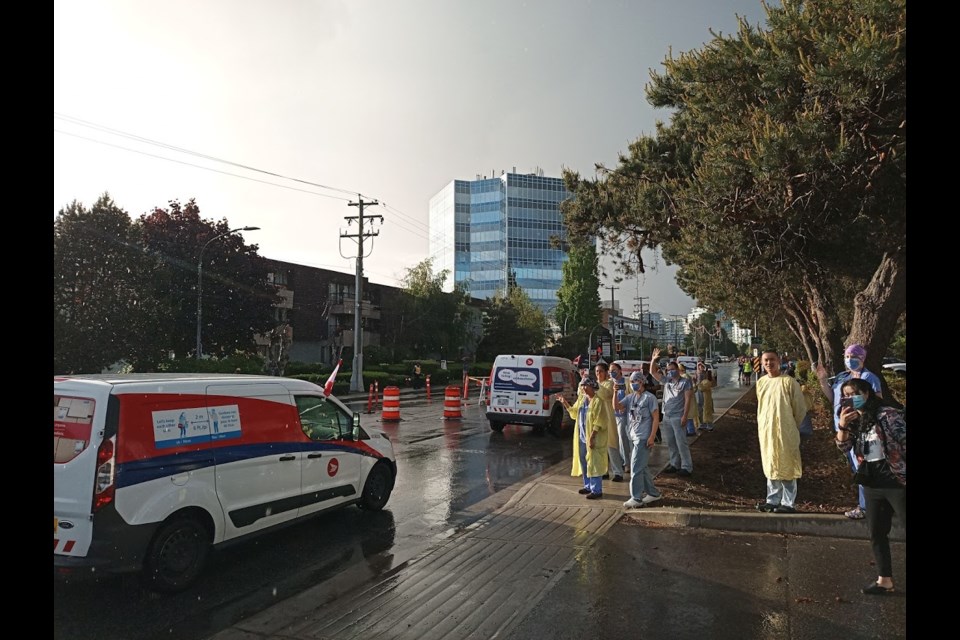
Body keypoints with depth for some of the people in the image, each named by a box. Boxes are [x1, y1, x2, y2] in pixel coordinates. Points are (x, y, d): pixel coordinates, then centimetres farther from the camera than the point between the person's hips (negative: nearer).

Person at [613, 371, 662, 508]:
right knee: (643, 468, 14)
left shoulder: (649, 397, -7)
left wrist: (652, 437, -15)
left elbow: (656, 418, -9)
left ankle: (636, 498, -1)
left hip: (643, 438, -7)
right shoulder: (630, 397, 11)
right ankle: (653, 493, 26)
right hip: (632, 437, 7)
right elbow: (617, 407, 1)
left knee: (636, 468, -7)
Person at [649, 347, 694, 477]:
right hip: (666, 416, 7)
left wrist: (685, 416, -17)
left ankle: (687, 467, -1)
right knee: (670, 443, 12)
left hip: (678, 417, -6)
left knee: (681, 443, -6)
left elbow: (688, 399, -10)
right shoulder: (666, 381, 11)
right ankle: (675, 464, 22)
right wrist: (653, 360, -2)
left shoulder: (685, 382, -5)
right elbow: (653, 372, 13)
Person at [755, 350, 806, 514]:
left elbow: (801, 408, -5)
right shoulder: (761, 382, 9)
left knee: (786, 467, 0)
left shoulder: (789, 381, -10)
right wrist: (762, 425, 15)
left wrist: (792, 427, 3)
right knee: (771, 467, 13)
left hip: (785, 432, -6)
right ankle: (772, 501, 22)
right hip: (766, 431, 6)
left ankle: (788, 503, 8)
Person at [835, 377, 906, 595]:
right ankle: (884, 580, 26)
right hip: (871, 485, 7)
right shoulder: (854, 420, 6)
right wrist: (842, 425, -14)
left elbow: (904, 442, -13)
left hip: (897, 483, -7)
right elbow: (844, 447, 2)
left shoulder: (888, 415, -14)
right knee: (876, 534, 14)